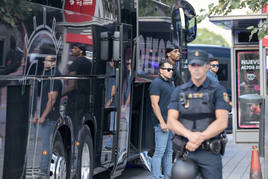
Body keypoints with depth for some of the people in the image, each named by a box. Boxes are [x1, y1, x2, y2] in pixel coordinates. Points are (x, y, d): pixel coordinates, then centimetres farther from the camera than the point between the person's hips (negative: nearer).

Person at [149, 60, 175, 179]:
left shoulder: (170, 83, 19)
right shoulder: (156, 83, -8)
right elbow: (154, 104, -15)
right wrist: (162, 122, -19)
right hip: (162, 123, -9)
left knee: (169, 152, 11)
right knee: (159, 152, -9)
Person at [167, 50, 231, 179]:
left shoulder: (218, 91, 3)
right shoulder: (179, 92, 11)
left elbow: (222, 122, -7)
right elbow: (171, 122, 2)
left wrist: (200, 138, -18)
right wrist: (190, 135, -17)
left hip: (210, 153, -2)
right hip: (184, 152, 2)